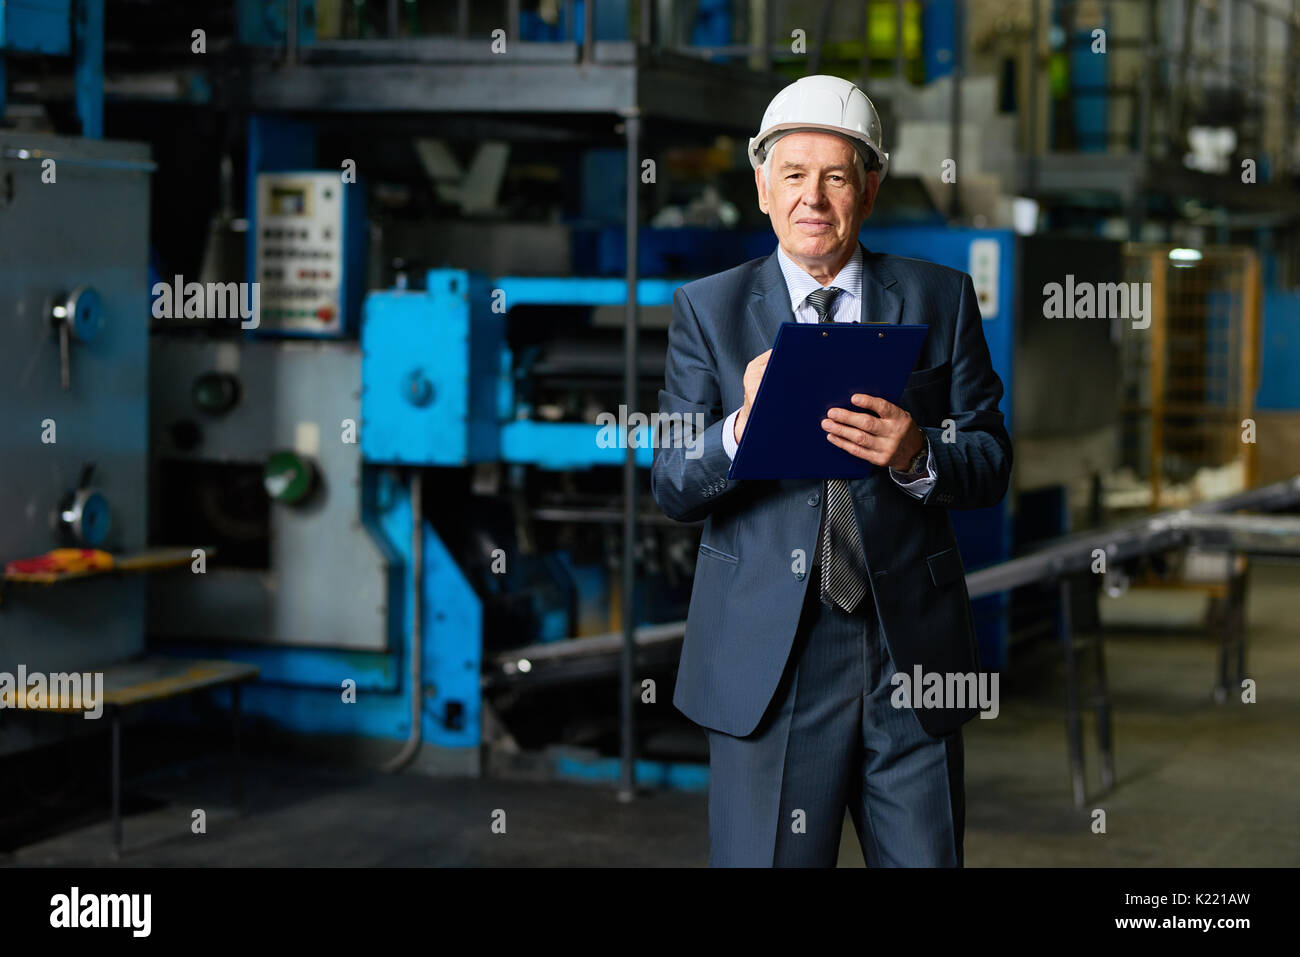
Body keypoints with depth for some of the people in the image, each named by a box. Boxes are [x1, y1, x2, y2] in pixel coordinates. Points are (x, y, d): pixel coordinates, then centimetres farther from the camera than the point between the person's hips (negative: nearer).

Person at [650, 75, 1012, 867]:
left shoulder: (941, 300, 7)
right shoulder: (708, 310, 5)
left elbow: (992, 465, 4)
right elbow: (672, 487, -2)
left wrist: (917, 453, -18)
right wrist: (745, 427, -23)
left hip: (911, 650, 1)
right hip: (766, 658, -1)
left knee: (926, 859, 7)